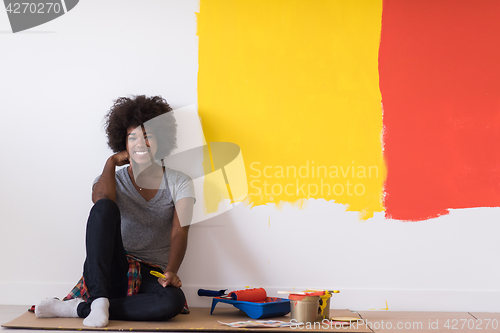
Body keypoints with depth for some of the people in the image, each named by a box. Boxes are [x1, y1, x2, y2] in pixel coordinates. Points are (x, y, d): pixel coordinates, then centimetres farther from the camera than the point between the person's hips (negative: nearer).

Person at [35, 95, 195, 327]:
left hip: (150, 279, 0)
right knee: (104, 207, -28)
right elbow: (100, 199, -17)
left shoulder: (179, 183, 7)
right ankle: (99, 301, -35)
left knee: (173, 300, -38)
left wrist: (171, 272, -25)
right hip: (112, 271, 0)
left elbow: (179, 233, -8)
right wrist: (112, 162, -4)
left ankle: (79, 308, -27)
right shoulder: (114, 180, 10)